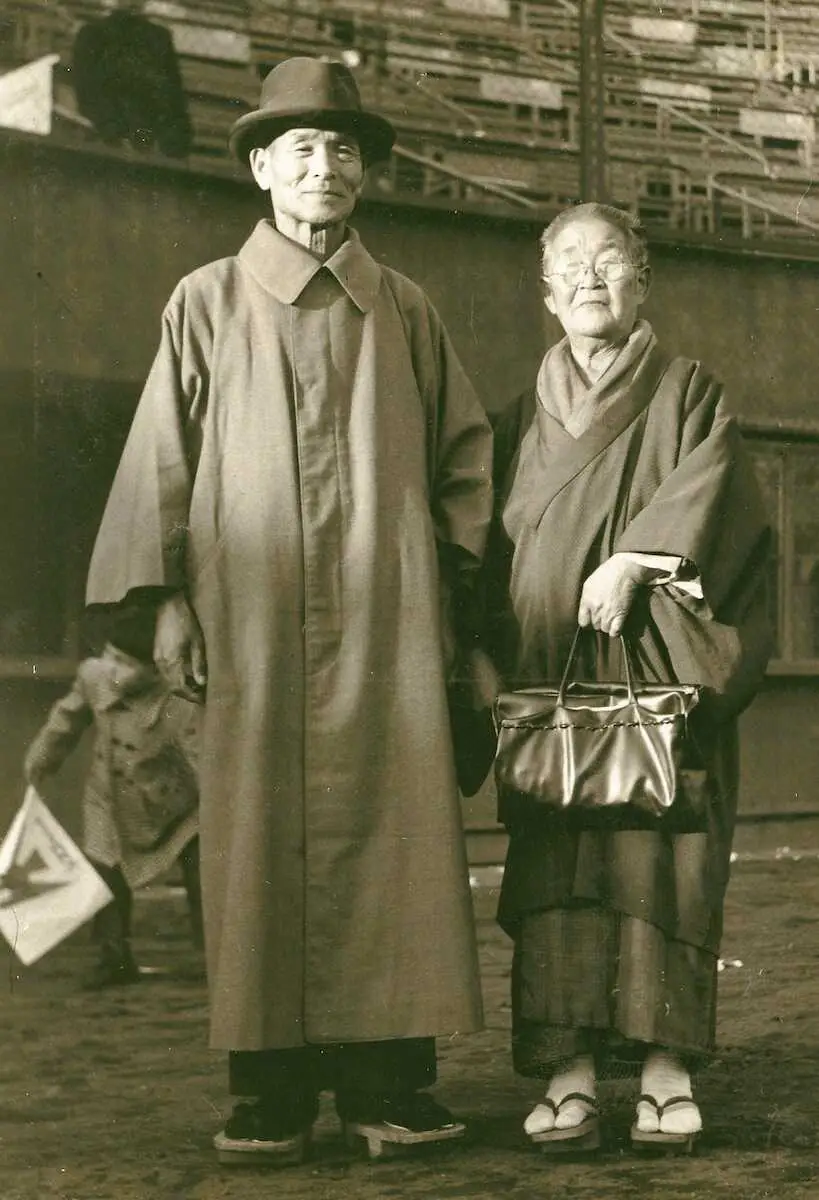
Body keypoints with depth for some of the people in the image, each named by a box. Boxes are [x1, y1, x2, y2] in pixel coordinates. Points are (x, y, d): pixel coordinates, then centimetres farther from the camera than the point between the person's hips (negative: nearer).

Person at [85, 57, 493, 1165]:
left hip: (387, 619, 1)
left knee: (394, 830, -3)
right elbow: (163, 456, 7)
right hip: (253, 621, -1)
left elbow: (466, 452, 17)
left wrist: (453, 578, 8)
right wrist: (167, 597, -1)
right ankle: (272, 1092, 2)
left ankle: (388, 1082, 3)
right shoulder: (207, 303, 9)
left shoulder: (407, 312, 13)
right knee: (263, 841, -3)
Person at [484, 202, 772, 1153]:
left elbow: (711, 490, -6)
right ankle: (568, 1074, -11)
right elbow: (495, 555, 15)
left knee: (658, 855, -10)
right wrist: (500, 665, 1)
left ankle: (666, 1065, -7)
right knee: (556, 863, -8)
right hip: (550, 674, 2)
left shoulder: (687, 395, 12)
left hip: (659, 672, -2)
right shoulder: (522, 420, 20)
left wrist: (636, 559, -20)